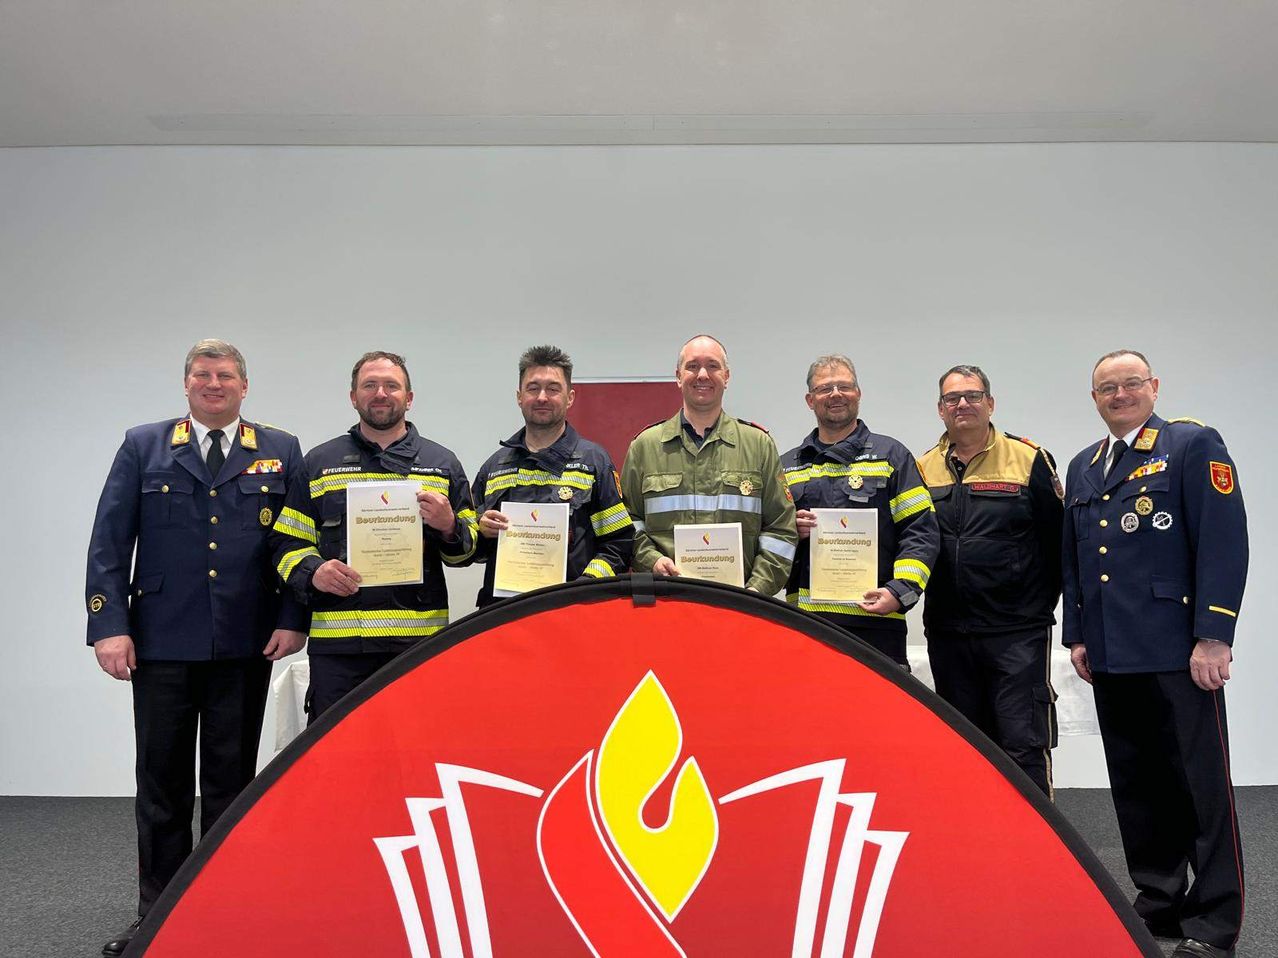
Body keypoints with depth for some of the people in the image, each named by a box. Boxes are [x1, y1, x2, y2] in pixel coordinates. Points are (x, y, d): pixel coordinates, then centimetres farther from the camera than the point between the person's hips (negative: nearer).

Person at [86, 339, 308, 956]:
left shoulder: (281, 453, 6)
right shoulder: (143, 448, 6)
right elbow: (108, 542, 2)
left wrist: (293, 619, -6)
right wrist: (109, 626, -7)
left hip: (245, 648, 0)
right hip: (161, 644, 0)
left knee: (232, 783, 10)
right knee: (162, 786, 9)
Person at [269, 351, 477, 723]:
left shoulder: (442, 463, 11)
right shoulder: (318, 463, 12)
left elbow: (468, 549, 13)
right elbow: (287, 541, 11)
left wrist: (450, 527, -9)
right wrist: (313, 572, -10)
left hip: (420, 639, 0)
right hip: (337, 640, 0)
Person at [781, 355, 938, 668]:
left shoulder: (891, 455, 10)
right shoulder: (787, 466, 18)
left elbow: (921, 532, 2)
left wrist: (900, 591, -12)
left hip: (876, 621, -2)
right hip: (803, 621, 3)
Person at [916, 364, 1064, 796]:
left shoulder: (1030, 459, 0)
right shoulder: (922, 468, 8)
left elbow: (1057, 538, 1)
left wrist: (1039, 603, 1)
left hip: (1017, 632, -4)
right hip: (947, 633, 4)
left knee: (1024, 744, -3)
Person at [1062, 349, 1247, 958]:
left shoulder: (1194, 446, -2)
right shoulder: (1082, 467, 17)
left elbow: (1224, 542, -10)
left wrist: (1213, 636, -15)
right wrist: (1076, 635, 14)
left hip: (1178, 654, -6)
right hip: (1111, 657, 6)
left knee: (1201, 783, 0)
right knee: (1135, 783, 12)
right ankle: (1158, 901, 25)